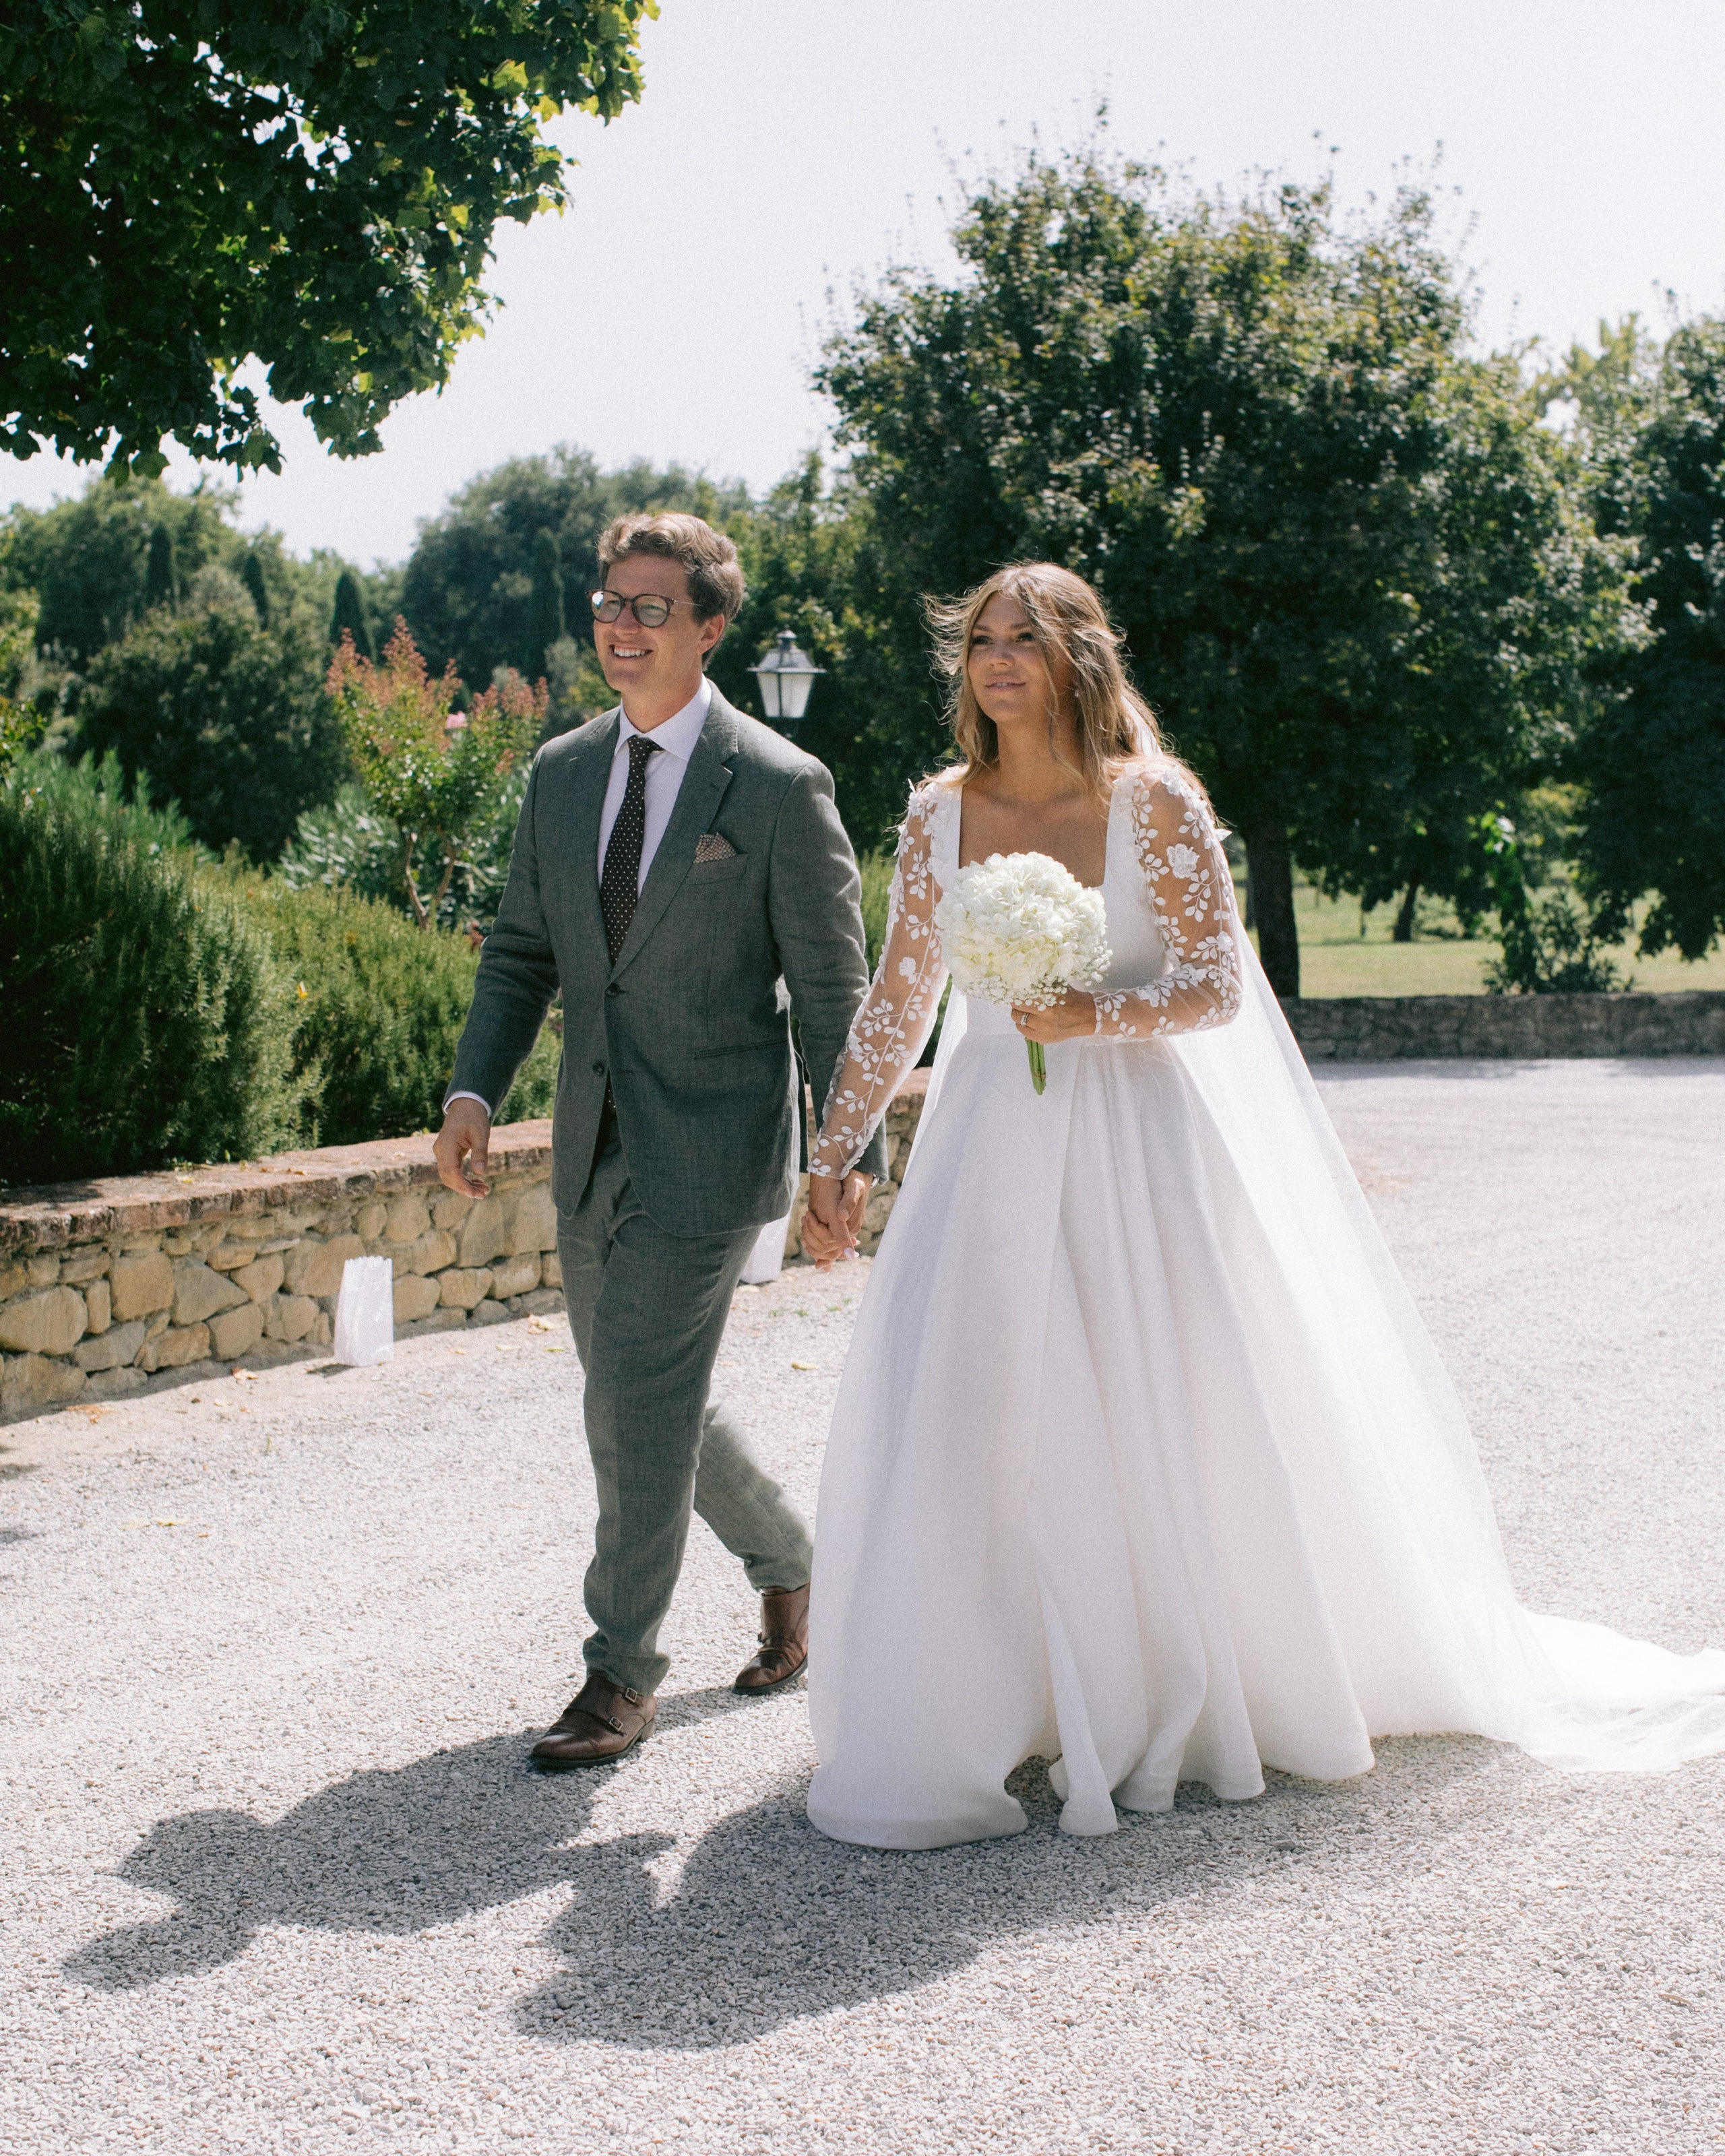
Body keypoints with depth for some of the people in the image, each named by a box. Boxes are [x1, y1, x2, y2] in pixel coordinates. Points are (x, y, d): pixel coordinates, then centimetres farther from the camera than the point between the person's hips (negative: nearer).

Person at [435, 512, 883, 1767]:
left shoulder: (780, 787, -9)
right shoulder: (561, 773, 8)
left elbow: (833, 988, -7)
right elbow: (523, 950, 13)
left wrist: (851, 1153, -12)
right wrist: (475, 1089, -2)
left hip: (711, 1148, -6)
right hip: (594, 1149, 7)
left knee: (640, 1409, -8)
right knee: (643, 1407, 16)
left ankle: (623, 1674, 8)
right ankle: (786, 1562, 40)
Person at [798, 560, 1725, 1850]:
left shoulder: (1154, 801, -6)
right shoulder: (942, 813, 5)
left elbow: (1220, 984, -8)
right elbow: (899, 1002, 10)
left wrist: (1098, 1015, -24)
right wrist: (835, 1155, 8)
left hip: (1137, 1146, -3)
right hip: (994, 1150, 3)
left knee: (1166, 1420, 3)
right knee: (954, 1414, -2)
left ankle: (1167, 1710, 23)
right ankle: (949, 1729, 11)